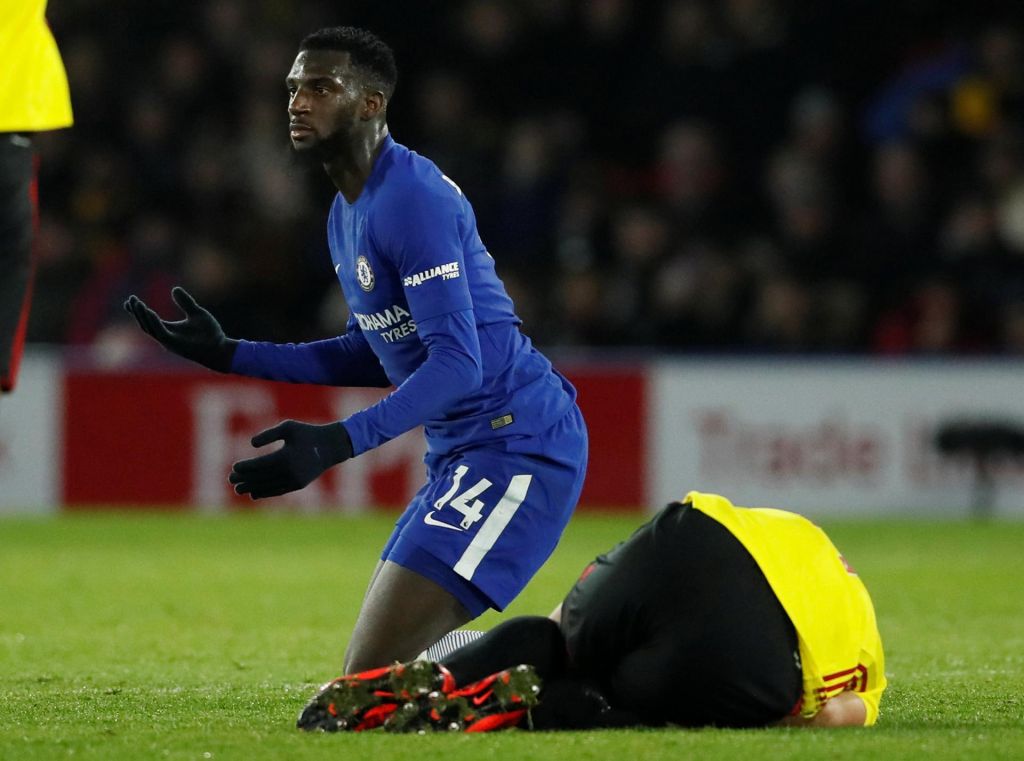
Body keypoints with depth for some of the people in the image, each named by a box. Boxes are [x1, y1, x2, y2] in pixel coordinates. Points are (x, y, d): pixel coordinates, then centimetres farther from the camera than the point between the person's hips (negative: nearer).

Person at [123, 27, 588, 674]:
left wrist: (338, 444, -34)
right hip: (462, 450, 10)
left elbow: (457, 362, -24)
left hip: (516, 444, -10)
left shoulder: (414, 200, -18)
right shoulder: (347, 214, 14)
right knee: (375, 668, 16)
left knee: (375, 672, -16)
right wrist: (230, 355, 19)